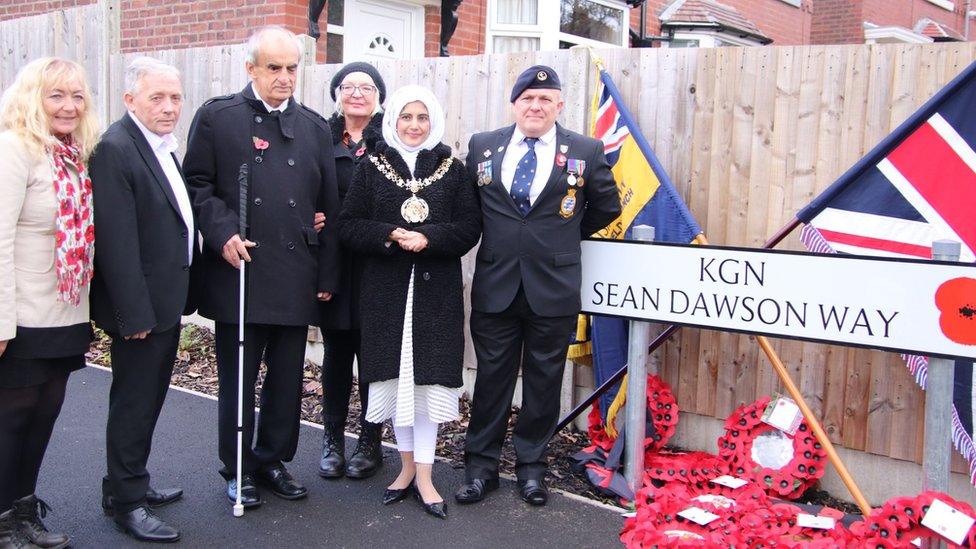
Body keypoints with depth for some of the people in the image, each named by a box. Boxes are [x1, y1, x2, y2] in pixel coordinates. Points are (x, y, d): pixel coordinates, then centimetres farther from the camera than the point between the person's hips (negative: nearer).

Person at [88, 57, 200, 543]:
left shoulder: (162, 145, 12)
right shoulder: (115, 150, -18)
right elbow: (117, 241, -22)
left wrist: (178, 295, 13)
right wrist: (134, 313, -23)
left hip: (167, 299, 9)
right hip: (141, 303, -9)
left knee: (148, 398, 19)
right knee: (133, 402, 4)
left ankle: (133, 483, 34)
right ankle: (125, 501, 19)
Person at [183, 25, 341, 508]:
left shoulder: (314, 128, 11)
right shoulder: (217, 117, 2)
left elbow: (328, 207, 11)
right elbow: (197, 186, 1)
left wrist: (327, 274, 8)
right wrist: (223, 233, -15)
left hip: (295, 276, 3)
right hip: (239, 271, -3)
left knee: (287, 377, 11)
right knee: (237, 377, 7)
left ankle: (273, 460, 28)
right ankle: (238, 469, 22)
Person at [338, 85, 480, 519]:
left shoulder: (452, 170, 6)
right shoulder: (371, 168, 6)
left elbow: (469, 228, -1)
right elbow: (348, 225, 0)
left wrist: (427, 238, -17)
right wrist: (391, 236, -16)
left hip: (436, 289, -1)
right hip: (385, 288, 1)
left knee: (428, 376, -2)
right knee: (395, 374, 5)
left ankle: (423, 474, 8)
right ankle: (408, 465, 22)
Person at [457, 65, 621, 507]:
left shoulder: (586, 151, 1)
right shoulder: (482, 146, 4)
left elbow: (607, 206, 12)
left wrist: (567, 236, 11)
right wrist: (494, 238, 8)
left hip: (553, 287, 0)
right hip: (494, 284, 1)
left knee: (543, 380, 9)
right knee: (491, 376, 9)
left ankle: (531, 466, 24)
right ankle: (481, 465, 21)